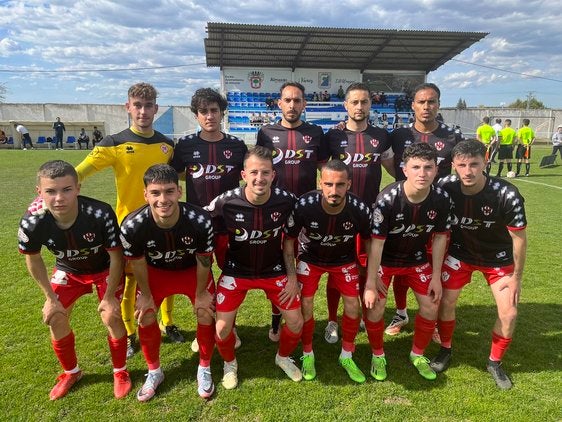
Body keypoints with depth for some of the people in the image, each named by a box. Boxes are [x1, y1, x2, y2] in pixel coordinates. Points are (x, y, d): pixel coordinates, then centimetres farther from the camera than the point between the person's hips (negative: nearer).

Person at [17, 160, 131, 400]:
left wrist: (110, 295, -16)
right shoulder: (32, 223, -29)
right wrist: (50, 297, -5)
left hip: (105, 268, -3)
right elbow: (33, 259, -7)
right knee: (55, 319, -1)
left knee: (111, 317, -11)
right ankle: (71, 372, 27)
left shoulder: (101, 214, -38)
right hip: (68, 270, 3)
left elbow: (116, 256, -22)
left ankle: (120, 371, 16)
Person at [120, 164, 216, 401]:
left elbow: (203, 262, -19)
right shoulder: (133, 225, -36)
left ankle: (204, 369, 19)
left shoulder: (200, 220, -38)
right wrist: (146, 295, -3)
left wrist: (200, 293, -7)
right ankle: (154, 372, 23)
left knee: (206, 312, -6)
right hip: (155, 270, 1)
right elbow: (137, 264, -16)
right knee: (145, 315, -2)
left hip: (192, 269, -1)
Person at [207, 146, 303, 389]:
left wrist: (293, 277, -3)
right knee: (222, 327, -7)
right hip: (236, 271, -1)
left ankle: (283, 357, 35)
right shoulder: (226, 203, -24)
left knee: (296, 322, 1)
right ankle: (229, 363, 28)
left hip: (274, 270, 2)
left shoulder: (286, 201, -20)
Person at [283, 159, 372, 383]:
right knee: (305, 305, -6)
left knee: (353, 305, -2)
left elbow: (369, 241, -8)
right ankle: (307, 354, 20)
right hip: (310, 258, -1)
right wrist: (291, 275, -20)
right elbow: (289, 239, -16)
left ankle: (347, 356, 22)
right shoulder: (304, 205, -32)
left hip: (344, 259, 1)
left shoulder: (359, 209, -29)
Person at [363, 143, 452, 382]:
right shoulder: (387, 199, -31)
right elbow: (377, 242, -25)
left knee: (431, 307, 3)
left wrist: (436, 277, -3)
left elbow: (439, 237, -5)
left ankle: (418, 354, 29)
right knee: (374, 308, -9)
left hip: (417, 259, 4)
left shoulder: (441, 199, -18)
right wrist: (371, 283, -21)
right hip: (384, 259, -3)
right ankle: (378, 355, 20)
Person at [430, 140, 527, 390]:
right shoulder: (445, 187, -24)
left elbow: (519, 237, -15)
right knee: (445, 302, -1)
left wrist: (516, 277, -8)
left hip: (498, 259, -1)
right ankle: (446, 350, 26)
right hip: (459, 254, 1)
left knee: (509, 313, -3)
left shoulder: (507, 195, -29)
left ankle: (495, 363, 23)